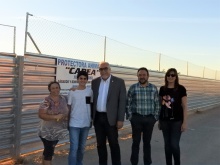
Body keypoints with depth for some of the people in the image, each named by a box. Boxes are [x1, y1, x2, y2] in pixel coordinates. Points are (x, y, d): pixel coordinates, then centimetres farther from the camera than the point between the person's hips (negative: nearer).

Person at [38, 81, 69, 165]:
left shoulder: (63, 99, 2)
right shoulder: (46, 101, -16)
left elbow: (67, 111, 10)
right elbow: (41, 114, -22)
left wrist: (64, 116, -12)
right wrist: (55, 117, -28)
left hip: (58, 131, 6)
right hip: (47, 131, -6)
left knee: (49, 150, 20)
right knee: (49, 152, -1)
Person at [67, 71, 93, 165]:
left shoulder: (90, 91, 1)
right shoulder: (72, 92, -4)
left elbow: (92, 105, 8)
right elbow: (68, 108, 1)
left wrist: (92, 119, 7)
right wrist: (67, 122, 2)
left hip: (86, 123, 3)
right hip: (74, 124, -3)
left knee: (82, 147, 16)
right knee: (74, 148, -5)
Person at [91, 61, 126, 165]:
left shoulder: (119, 82, -4)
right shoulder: (95, 82, 7)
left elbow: (122, 101, -6)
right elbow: (92, 99, 11)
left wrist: (120, 119, -10)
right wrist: (91, 116, 6)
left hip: (111, 118, -3)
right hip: (98, 117, 4)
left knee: (114, 144, 4)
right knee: (100, 144, 12)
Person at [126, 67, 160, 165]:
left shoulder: (154, 88, 3)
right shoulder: (133, 88, -2)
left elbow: (157, 104, 7)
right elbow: (128, 103, 0)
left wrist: (155, 117, 2)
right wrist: (129, 117, -5)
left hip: (150, 119, 2)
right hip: (136, 118, -1)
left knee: (147, 141, 11)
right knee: (136, 141, 4)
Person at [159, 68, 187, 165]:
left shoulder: (181, 89, -6)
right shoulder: (162, 89, 5)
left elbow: (184, 106, -5)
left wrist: (184, 122, -8)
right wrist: (159, 120, 12)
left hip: (176, 121, -4)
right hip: (165, 121, 4)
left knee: (174, 144, -2)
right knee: (167, 144, 11)